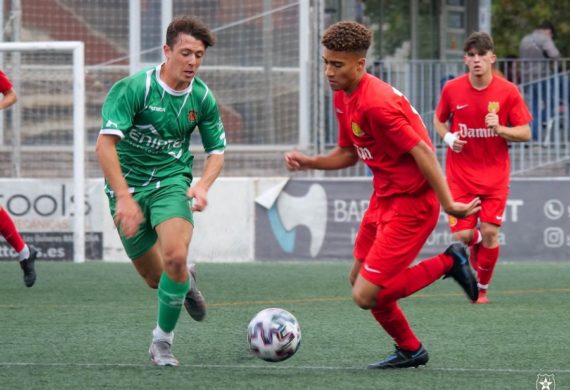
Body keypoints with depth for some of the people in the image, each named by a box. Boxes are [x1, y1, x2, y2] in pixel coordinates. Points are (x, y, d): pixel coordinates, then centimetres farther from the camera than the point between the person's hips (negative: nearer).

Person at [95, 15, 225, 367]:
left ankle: (163, 342, -7)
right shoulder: (133, 88, -18)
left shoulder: (202, 97, -4)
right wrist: (124, 199, -31)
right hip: (129, 185, -1)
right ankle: (186, 282, 44)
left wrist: (203, 186, -12)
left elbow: (217, 150, 9)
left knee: (175, 257, -25)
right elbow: (105, 144, -24)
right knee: (155, 278, 5)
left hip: (171, 181, 1)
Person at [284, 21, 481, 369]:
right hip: (384, 198, 10)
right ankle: (410, 351, 32)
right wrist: (308, 162, 2)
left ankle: (448, 263, 2)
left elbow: (422, 151, -25)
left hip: (410, 203, -10)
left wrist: (448, 204, -26)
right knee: (359, 279, 17)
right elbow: (348, 154, 18)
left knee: (367, 295, -13)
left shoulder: (375, 103, -25)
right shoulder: (344, 97, 7)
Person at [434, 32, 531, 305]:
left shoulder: (508, 92, -8)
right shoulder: (452, 89, -4)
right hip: (461, 174, 1)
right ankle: (477, 243, 29)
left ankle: (482, 288, 15)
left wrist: (500, 129, -22)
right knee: (462, 235, -9)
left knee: (490, 233, -6)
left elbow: (525, 133, -4)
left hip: (494, 175, -1)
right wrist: (448, 137, -7)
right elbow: (439, 119, 13)